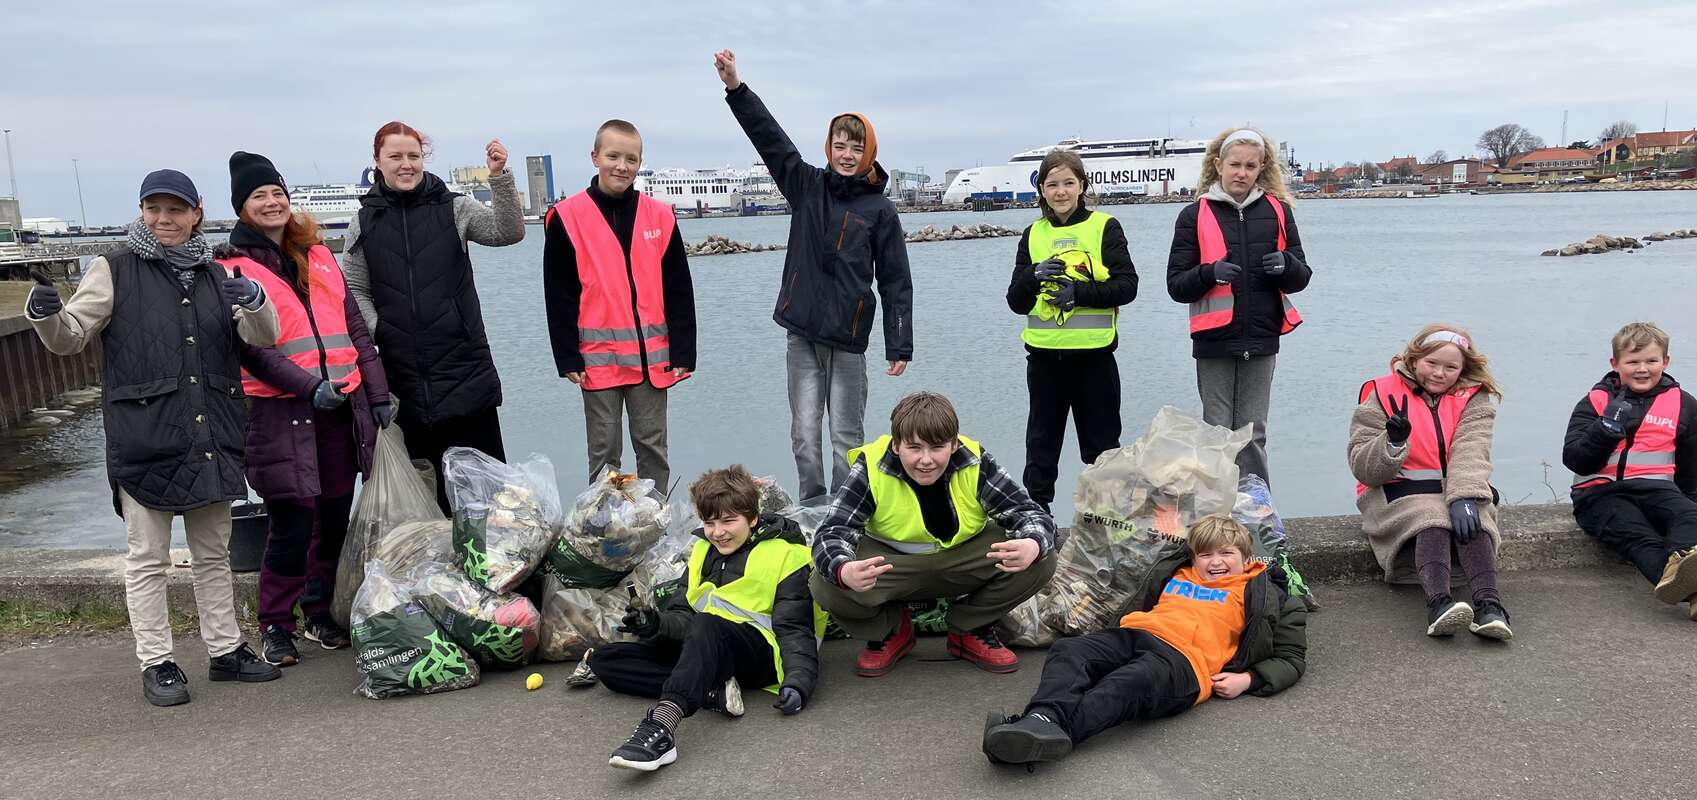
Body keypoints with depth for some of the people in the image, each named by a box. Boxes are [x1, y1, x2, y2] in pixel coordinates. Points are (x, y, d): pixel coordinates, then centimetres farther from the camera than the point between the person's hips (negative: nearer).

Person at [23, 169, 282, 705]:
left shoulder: (216, 275, 12)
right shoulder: (115, 269, 1)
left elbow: (262, 337, 3)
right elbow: (70, 338, -2)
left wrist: (254, 301, -19)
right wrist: (46, 316, -24)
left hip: (211, 438, 4)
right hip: (144, 439, -4)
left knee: (213, 552, 15)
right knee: (148, 557, 4)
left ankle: (225, 650, 26)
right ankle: (156, 663, 14)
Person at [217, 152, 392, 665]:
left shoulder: (318, 255, 16)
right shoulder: (233, 267, 0)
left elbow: (354, 327, 16)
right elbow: (250, 347, -9)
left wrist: (377, 392, 10)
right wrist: (308, 386, -19)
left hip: (341, 406, 5)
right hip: (279, 411, -5)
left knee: (335, 518, 8)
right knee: (292, 525, -6)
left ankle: (319, 611, 24)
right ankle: (275, 626, 10)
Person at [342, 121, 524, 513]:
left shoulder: (452, 208, 2)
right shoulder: (365, 222, 8)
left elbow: (509, 232, -10)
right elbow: (355, 290, 9)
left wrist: (500, 176, -21)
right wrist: (376, 332, -7)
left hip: (463, 361, -2)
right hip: (402, 370, 2)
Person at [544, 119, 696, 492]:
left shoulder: (660, 216, 5)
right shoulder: (567, 217, -2)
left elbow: (679, 291, 5)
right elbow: (559, 296, -2)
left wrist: (683, 352, 0)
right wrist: (567, 358, -6)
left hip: (653, 356, 2)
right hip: (598, 357, -2)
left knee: (653, 447, 9)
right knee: (604, 450, 7)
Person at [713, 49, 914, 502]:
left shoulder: (880, 210, 0)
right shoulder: (808, 186, 7)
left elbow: (896, 283, 0)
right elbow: (769, 138, 0)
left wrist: (900, 346, -4)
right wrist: (735, 87, -11)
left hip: (849, 337, -2)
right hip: (802, 333, 2)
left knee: (847, 436, 4)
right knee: (804, 434, 3)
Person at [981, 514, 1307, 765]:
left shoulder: (1259, 593, 24)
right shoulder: (1177, 576, 36)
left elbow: (1291, 658, 21)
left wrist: (1246, 680, 2)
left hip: (1183, 657, -5)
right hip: (1135, 633, 6)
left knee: (1129, 684, -40)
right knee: (1069, 651, -27)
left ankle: (1050, 729, -63)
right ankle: (1045, 717, -55)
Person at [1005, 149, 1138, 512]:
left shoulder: (1105, 227, 1)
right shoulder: (1033, 234, 9)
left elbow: (1127, 286, -5)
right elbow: (1016, 302, 7)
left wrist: (1080, 293, -17)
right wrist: (1033, 276, -14)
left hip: (1094, 353, -3)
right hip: (1044, 353, 3)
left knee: (1101, 442, 7)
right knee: (1041, 441, 11)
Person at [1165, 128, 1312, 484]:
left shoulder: (1277, 211, 8)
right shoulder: (1196, 215, 2)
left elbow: (1301, 278, 10)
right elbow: (1176, 285, -1)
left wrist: (1285, 264, -12)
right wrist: (1209, 272, -20)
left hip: (1261, 338, 2)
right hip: (1215, 339, -2)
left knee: (1253, 433, 8)